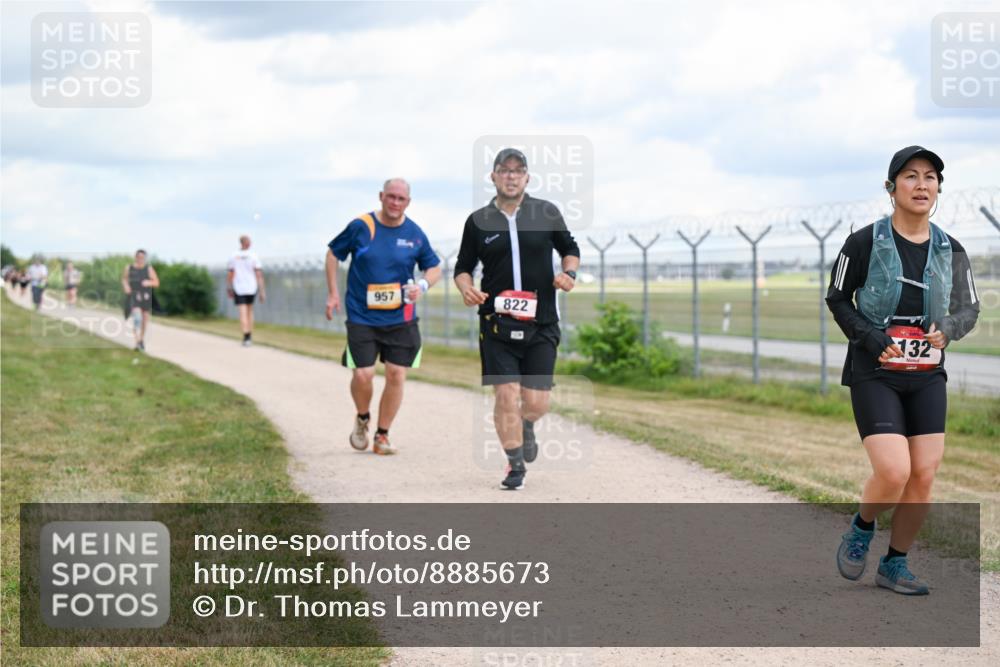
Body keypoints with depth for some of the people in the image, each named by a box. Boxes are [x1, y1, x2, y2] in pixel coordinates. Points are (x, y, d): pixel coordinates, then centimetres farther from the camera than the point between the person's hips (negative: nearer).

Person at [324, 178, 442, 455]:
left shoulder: (415, 234, 0)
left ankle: (382, 435, 14)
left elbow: (434, 267, 11)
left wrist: (422, 285, -11)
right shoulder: (360, 227, -6)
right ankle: (362, 420, 23)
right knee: (363, 375, -9)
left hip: (400, 318, 2)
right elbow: (333, 253, 7)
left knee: (396, 375, -2)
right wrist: (333, 293, 2)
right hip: (361, 317, -2)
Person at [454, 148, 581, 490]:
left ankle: (526, 428, 35)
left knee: (536, 401, -1)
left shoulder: (546, 213, 5)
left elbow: (570, 248, 17)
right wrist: (466, 288, -9)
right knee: (505, 394, -9)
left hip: (541, 324, 1)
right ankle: (515, 464, 7)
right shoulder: (478, 221, 4)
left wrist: (568, 272, -3)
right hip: (497, 324, -1)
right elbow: (463, 267, 12)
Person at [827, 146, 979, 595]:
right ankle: (860, 531, 14)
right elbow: (837, 298, 1)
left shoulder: (950, 251, 3)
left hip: (926, 376, 4)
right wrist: (870, 340, -14)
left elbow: (969, 308, 9)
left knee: (924, 476, -2)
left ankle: (894, 566, 16)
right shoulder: (865, 242, -7)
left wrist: (947, 330, -14)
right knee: (894, 473, -17)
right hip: (874, 374, -4)